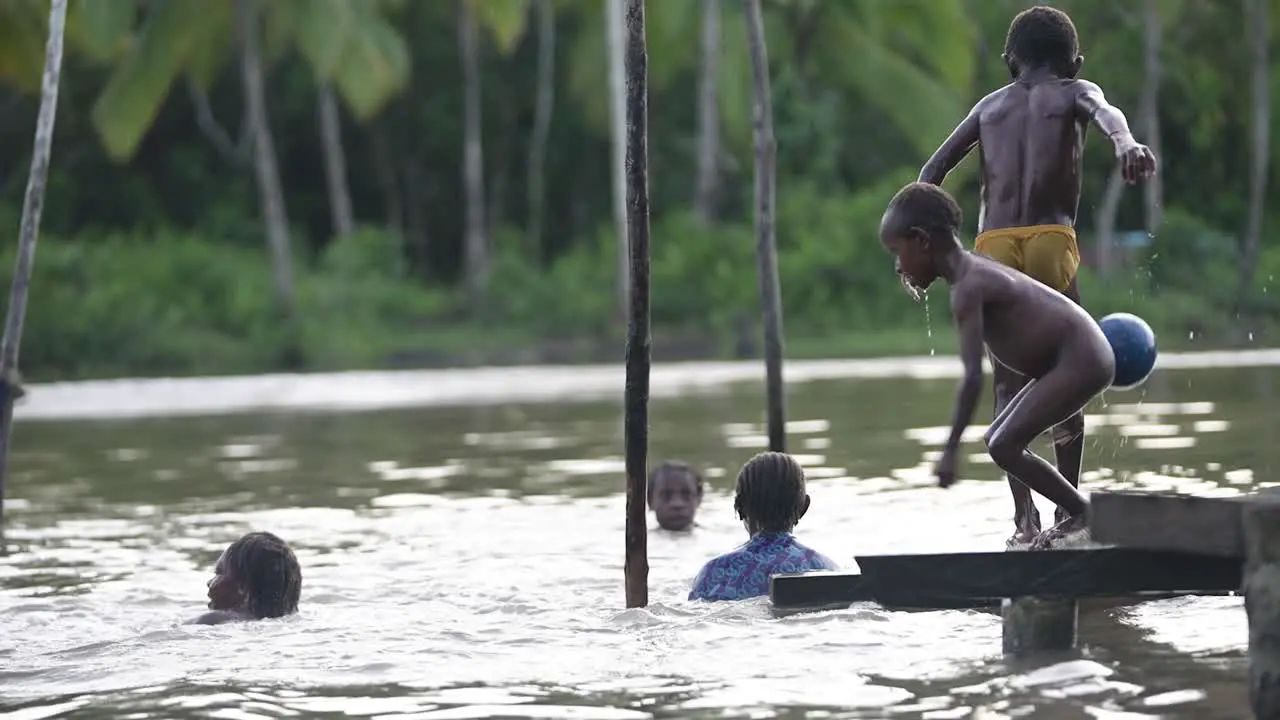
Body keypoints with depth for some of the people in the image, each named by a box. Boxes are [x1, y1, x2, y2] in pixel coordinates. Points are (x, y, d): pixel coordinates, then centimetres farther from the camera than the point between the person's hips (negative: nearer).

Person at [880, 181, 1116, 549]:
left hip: (1080, 362, -10)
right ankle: (1077, 516, 14)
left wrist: (951, 448, -24)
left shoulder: (967, 290, -19)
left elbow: (973, 377, -26)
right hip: (1077, 361, 10)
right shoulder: (976, 271, 10)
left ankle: (1083, 514, -4)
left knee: (1004, 447, -12)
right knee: (998, 440, 12)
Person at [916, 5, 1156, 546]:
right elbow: (1106, 111, -11)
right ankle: (1067, 511, 3)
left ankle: (1024, 513, -8)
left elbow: (933, 170, 15)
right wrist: (1126, 145, -31)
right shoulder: (1074, 94, 14)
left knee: (1008, 382, 5)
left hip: (993, 245, 3)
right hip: (1050, 241, -3)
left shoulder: (990, 106, 23)